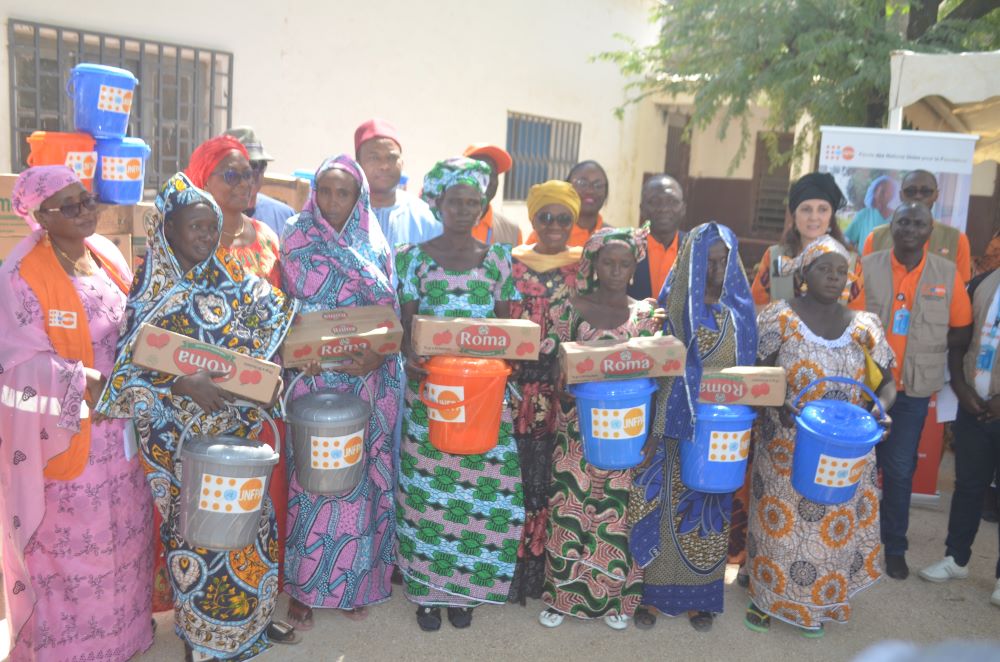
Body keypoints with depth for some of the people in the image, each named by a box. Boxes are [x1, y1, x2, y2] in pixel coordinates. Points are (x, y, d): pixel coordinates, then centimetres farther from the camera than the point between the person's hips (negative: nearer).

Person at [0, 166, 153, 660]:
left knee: (121, 533, 18)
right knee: (66, 542, 8)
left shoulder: (108, 254, 4)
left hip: (118, 431, 6)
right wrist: (90, 385, -23)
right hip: (60, 432, -6)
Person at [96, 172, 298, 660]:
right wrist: (182, 384, -26)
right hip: (182, 435, -4)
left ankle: (251, 618, 35)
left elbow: (274, 329, 5)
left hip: (237, 428, 5)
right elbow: (128, 366, -13)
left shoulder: (231, 282, 3)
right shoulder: (152, 292, -8)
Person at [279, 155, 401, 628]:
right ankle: (302, 586, 18)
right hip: (312, 378, -1)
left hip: (367, 382, 2)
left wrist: (377, 356, -14)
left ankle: (352, 581, 23)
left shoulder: (375, 247, 6)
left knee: (360, 478, 7)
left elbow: (391, 314, 3)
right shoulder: (297, 241, 2)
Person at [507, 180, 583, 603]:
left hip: (569, 389, 0)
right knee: (519, 472, 1)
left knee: (555, 476, 4)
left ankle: (545, 567, 19)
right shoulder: (512, 263, 6)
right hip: (521, 388, 0)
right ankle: (511, 567, 16)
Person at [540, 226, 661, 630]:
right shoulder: (572, 307, 0)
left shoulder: (645, 313, 5)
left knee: (617, 509, 5)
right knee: (570, 504, 2)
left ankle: (614, 596, 23)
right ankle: (562, 593, 19)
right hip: (578, 422, -1)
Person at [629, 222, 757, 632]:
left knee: (710, 510, 10)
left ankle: (699, 596, 24)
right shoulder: (675, 306, -3)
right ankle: (650, 592, 17)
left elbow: (747, 370, 9)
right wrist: (652, 428, -12)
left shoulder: (741, 311, 5)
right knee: (665, 506, 4)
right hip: (677, 424, -2)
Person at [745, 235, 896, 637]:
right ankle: (766, 595, 28)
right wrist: (778, 401, -25)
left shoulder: (864, 326, 3)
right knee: (779, 524, 8)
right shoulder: (779, 317, -7)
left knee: (836, 529, 11)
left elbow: (886, 381, 5)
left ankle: (818, 603, 32)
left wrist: (880, 407, -16)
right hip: (787, 449, -3)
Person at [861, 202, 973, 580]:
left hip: (914, 390, 1)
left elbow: (961, 329, 6)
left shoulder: (947, 273, -1)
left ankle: (894, 546, 23)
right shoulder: (866, 267, -4)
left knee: (899, 471, 8)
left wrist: (927, 350, -7)